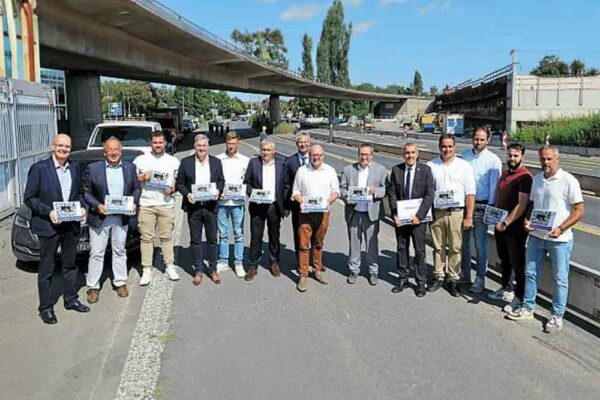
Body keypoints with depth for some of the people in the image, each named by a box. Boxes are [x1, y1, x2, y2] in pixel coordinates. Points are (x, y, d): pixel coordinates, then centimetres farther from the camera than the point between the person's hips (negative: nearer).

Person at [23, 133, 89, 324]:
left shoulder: (75, 167, 5)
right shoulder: (39, 168, -11)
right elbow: (29, 198, -9)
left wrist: (81, 208, -4)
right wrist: (48, 212, -20)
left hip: (71, 225, 5)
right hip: (48, 226, -5)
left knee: (70, 265, 18)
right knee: (46, 269, 6)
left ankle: (71, 300, 33)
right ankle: (45, 308, 17)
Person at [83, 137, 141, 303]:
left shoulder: (130, 167, 3)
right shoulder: (93, 168, -5)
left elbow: (136, 188, 11)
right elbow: (86, 192, -3)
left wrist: (134, 203, -6)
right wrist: (97, 206, -17)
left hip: (121, 218, 3)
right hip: (99, 218, -2)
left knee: (120, 251, 15)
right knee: (96, 253, 4)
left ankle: (120, 282, 27)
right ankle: (93, 287, 15)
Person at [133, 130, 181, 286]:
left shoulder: (174, 161, 11)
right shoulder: (140, 160, 9)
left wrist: (172, 190, -9)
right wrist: (143, 177, -10)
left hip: (166, 204, 0)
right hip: (146, 204, 0)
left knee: (166, 237, 3)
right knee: (146, 237, 0)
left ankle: (170, 266, 14)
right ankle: (146, 270, 6)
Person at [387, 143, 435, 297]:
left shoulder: (425, 170, -3)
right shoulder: (396, 170, 3)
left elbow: (429, 194, -7)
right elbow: (392, 193, 3)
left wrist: (419, 215, -15)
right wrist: (395, 214, -7)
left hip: (418, 217, -2)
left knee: (419, 250, 3)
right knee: (401, 249, 10)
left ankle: (421, 282, 14)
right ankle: (403, 279, 22)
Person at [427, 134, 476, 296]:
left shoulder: (464, 166, 1)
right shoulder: (431, 166, 5)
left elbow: (470, 193, -1)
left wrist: (469, 217, -5)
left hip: (456, 212, -1)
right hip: (436, 212, 2)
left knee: (455, 248, 2)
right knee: (438, 247, 10)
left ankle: (453, 279, 14)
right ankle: (439, 277, 21)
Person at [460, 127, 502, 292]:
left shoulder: (493, 160, -6)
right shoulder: (465, 155, 6)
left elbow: (494, 187, -6)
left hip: (481, 206, -4)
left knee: (480, 245, 2)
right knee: (463, 242, 12)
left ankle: (480, 278, 14)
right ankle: (464, 275, 26)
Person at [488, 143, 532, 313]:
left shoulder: (525, 177, -14)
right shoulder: (504, 174, 11)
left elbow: (522, 205, -20)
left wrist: (506, 223, -20)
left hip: (515, 227, -8)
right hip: (500, 225, 8)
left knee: (517, 263, 1)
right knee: (504, 259, 20)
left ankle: (520, 298, 12)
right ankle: (506, 289, 36)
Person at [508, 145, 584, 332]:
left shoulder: (568, 181, -12)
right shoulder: (537, 179, 7)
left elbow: (579, 210, -12)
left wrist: (561, 229, -21)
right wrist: (527, 220, -1)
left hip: (559, 239, -5)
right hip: (536, 235, 6)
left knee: (560, 279, 7)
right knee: (530, 273, 13)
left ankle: (557, 315, 21)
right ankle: (527, 308, 28)